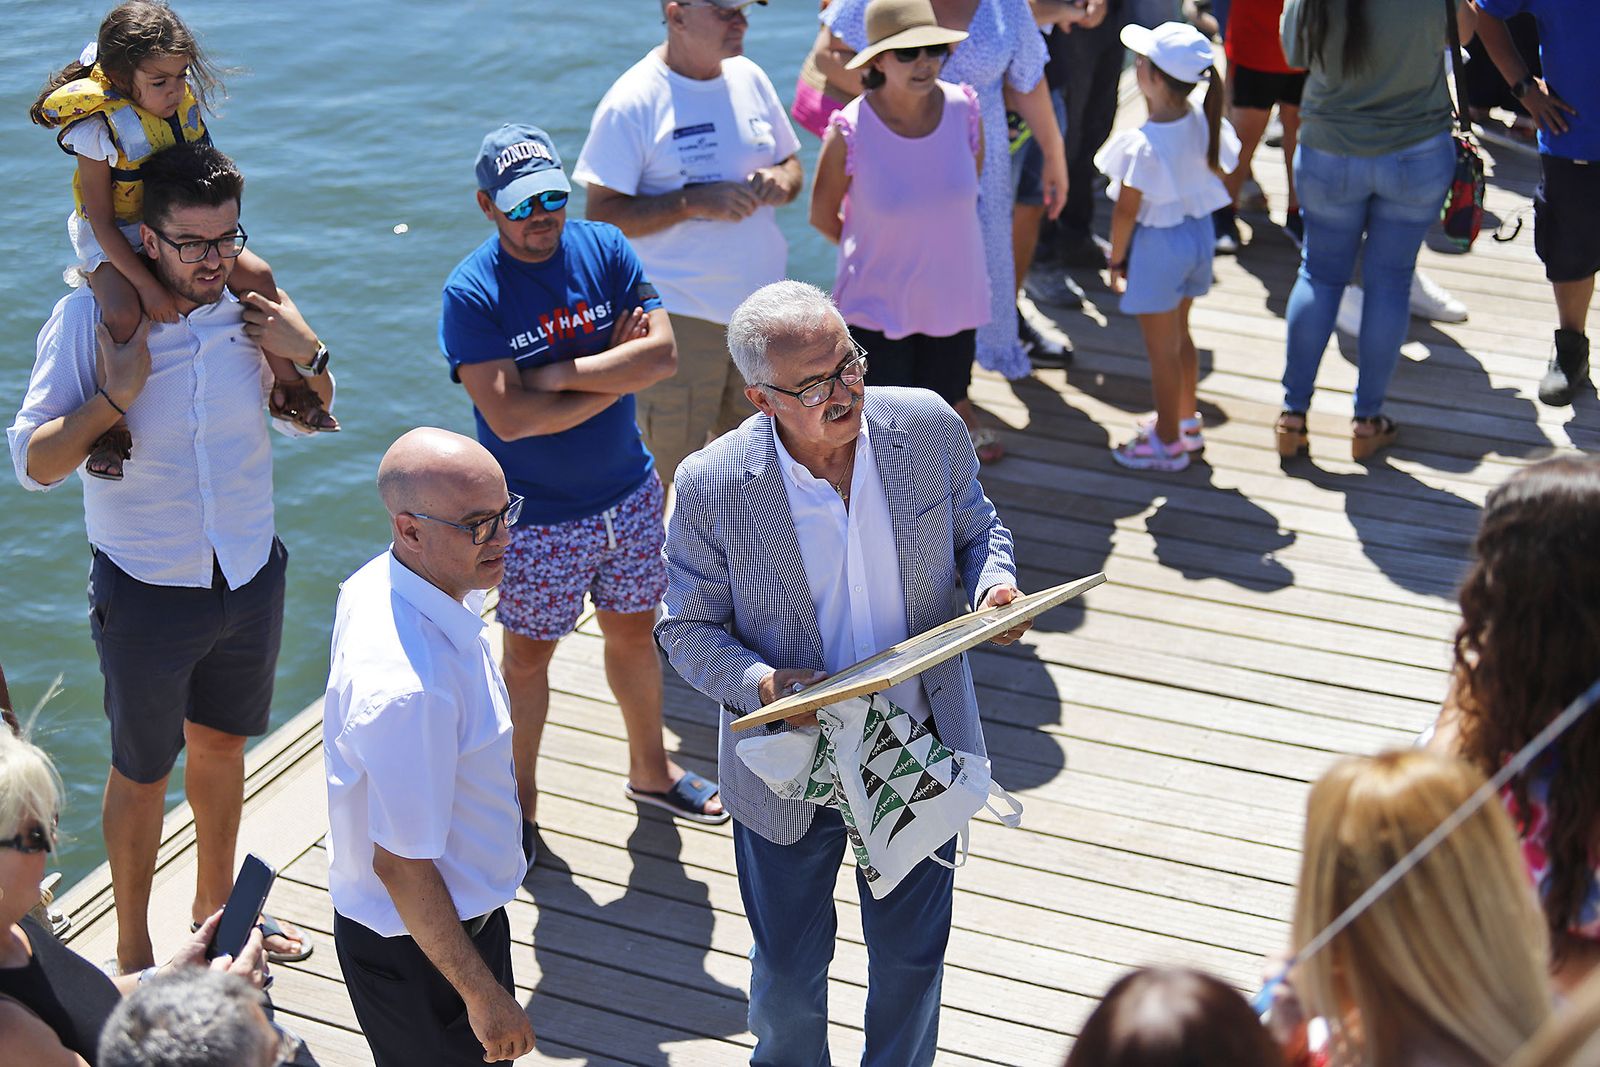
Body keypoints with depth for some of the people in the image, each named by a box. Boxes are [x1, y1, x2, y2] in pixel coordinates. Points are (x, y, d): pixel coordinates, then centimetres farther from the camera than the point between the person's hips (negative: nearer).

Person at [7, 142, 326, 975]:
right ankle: (132, 951, 31)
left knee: (220, 745, 23)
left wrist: (309, 354, -12)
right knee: (141, 772, 12)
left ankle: (216, 904, 46)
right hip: (146, 593, -4)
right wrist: (115, 396, -30)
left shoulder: (249, 305, -8)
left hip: (252, 577, 4)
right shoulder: (90, 318, -18)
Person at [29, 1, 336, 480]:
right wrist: (149, 287, -27)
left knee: (256, 274, -8)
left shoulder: (184, 101, -9)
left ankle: (285, 386, 8)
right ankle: (110, 429, -16)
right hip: (114, 242, -5)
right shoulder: (98, 129, -24)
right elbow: (102, 221, -21)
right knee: (124, 313, -32)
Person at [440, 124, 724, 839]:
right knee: (528, 656, 11)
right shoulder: (471, 293, -17)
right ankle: (519, 795, 32)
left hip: (630, 494, 4)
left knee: (633, 632, 20)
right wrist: (614, 370, -18)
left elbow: (662, 355, -14)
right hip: (535, 517, -4)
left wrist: (558, 374, -21)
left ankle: (650, 770, 42)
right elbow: (509, 417, -26)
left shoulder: (605, 249, -5)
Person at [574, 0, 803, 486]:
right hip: (680, 317, -6)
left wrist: (781, 180, -6)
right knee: (672, 476, -1)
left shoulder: (750, 78, 6)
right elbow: (603, 214, -15)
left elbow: (791, 163, 18)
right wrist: (694, 202, -24)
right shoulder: (632, 102, -13)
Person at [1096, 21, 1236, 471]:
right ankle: (1186, 421, 40)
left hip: (1156, 244, -7)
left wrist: (1116, 259, -5)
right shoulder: (1202, 121, -8)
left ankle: (1167, 443, 21)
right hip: (1198, 232, 7)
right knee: (1179, 334, 25)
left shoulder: (1143, 144, -27)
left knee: (1161, 349, 8)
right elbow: (1218, 170, 6)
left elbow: (1126, 210, -19)